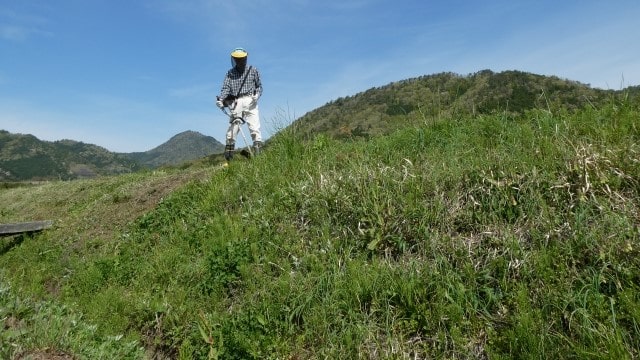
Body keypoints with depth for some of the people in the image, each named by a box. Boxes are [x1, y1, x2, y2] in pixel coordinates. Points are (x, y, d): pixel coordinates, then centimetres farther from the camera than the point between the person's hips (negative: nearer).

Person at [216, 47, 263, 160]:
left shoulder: (253, 71, 13)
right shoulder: (230, 73, 14)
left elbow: (259, 86, 15)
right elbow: (226, 87, 5)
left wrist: (257, 95, -6)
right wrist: (220, 99, -13)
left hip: (250, 101, -1)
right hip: (236, 102, 1)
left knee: (254, 125, -10)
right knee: (233, 126, -6)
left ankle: (258, 149, -11)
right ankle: (229, 146, -2)